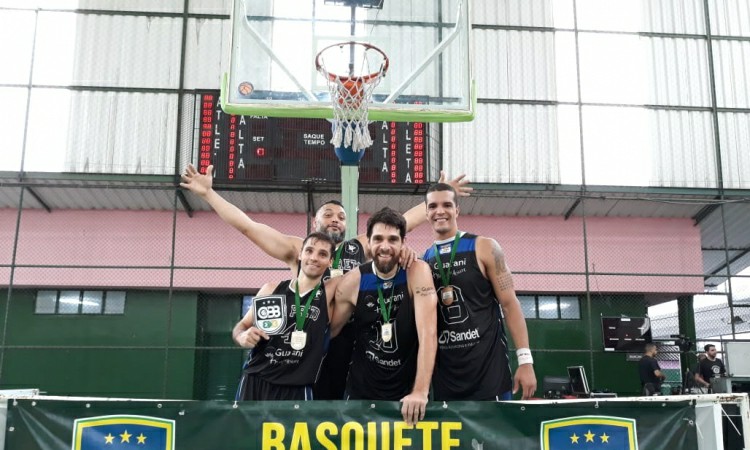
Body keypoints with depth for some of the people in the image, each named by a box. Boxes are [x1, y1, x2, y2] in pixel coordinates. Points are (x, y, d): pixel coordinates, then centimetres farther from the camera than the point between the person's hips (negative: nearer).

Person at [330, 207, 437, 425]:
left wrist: (420, 391, -28)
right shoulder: (352, 282, -8)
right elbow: (328, 331, 1)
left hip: (409, 389, -1)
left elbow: (428, 334, -20)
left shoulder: (417, 273, -13)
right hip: (361, 389, 1)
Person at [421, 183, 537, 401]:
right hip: (444, 372, 4)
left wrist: (525, 359, -12)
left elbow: (509, 304, -4)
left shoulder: (484, 248, -2)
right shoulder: (423, 260, 10)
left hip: (488, 366, -4)